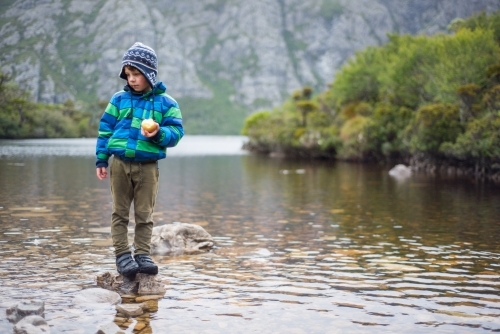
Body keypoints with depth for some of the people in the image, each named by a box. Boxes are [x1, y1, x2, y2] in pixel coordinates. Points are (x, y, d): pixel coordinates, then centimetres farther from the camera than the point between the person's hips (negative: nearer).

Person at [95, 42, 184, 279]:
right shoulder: (119, 99, 7)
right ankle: (122, 254, 10)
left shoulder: (165, 103, 2)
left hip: (147, 166, -1)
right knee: (120, 211, 4)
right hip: (120, 163, 1)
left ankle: (143, 254, 12)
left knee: (145, 213, 3)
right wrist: (101, 159, 6)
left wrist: (159, 134, -19)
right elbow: (105, 129, 10)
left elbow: (176, 131, 1)